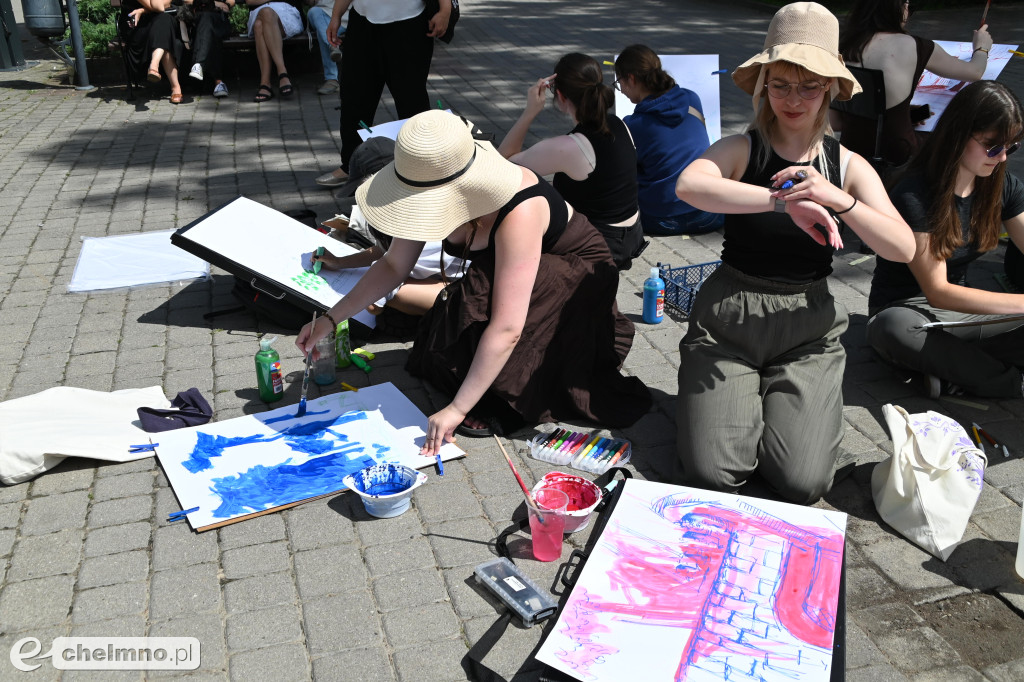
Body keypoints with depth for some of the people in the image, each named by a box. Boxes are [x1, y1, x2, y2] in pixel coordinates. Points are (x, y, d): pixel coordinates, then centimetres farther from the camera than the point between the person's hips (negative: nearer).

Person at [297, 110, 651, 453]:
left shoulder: (519, 211, -40)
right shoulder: (433, 190, -17)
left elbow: (506, 328, -41)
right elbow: (394, 265, -4)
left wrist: (457, 409, -38)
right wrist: (331, 318, -11)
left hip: (575, 278, -7)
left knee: (484, 295, -36)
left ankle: (502, 403, -15)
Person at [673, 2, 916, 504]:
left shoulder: (848, 166, 4)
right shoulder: (741, 150, -5)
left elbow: (903, 249, -9)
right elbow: (689, 185, -29)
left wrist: (838, 199, -25)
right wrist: (786, 200, -37)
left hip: (807, 329, 2)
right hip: (729, 317, -2)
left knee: (801, 483, -12)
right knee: (709, 475, -12)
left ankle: (781, 401, 20)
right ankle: (730, 397, 21)